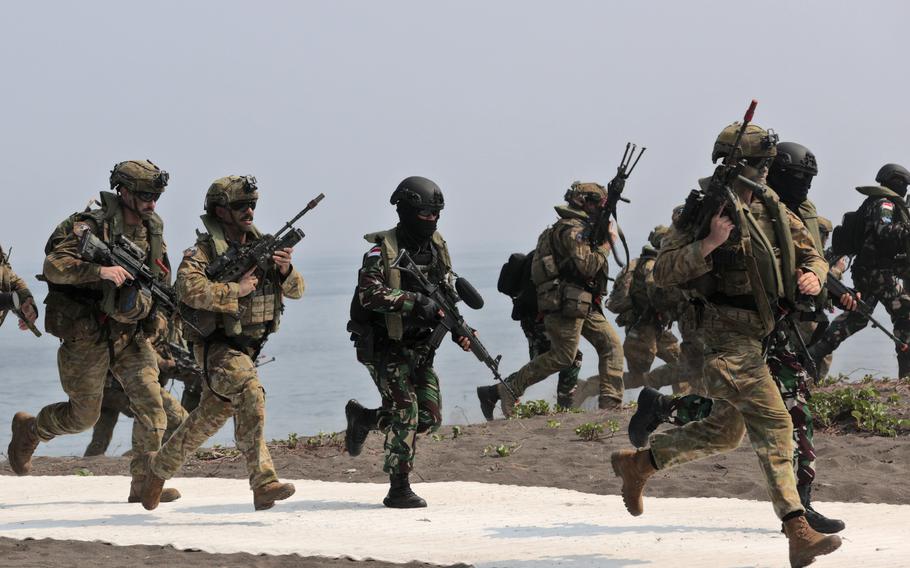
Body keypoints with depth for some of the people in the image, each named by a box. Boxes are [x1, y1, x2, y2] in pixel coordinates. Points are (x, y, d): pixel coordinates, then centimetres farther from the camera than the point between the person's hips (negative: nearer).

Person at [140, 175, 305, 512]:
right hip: (216, 347, -7)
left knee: (210, 417, 15)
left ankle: (159, 465, 37)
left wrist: (285, 270, -14)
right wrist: (236, 289, -24)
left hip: (247, 347, 7)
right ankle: (263, 481, -31)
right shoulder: (204, 250, -11)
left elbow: (296, 291, 8)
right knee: (250, 394, -29)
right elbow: (189, 289, -29)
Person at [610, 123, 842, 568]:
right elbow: (663, 271, -15)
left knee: (725, 431, 19)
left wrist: (813, 276, -9)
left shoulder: (773, 209, 9)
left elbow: (811, 255, 14)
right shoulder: (705, 210, -12)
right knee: (773, 427, -15)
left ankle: (636, 464, 35)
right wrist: (709, 243, -27)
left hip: (755, 336, 9)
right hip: (725, 336, -9)